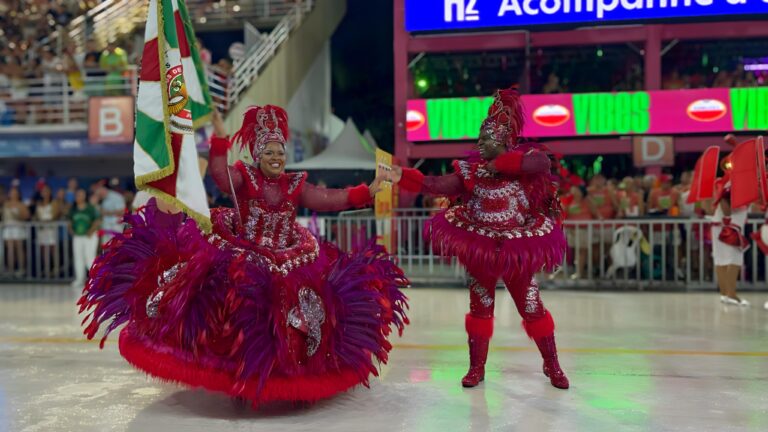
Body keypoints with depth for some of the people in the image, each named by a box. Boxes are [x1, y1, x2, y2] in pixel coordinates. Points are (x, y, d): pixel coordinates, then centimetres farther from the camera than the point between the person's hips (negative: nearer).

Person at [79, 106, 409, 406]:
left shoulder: (296, 186, 5)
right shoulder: (244, 178, -3)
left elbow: (330, 199, 0)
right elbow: (218, 173, -23)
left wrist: (367, 191, -9)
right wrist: (219, 139, -38)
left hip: (286, 262, 3)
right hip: (242, 256, -3)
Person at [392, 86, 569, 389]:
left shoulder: (524, 160, -7)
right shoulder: (471, 169, -1)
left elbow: (542, 162, -29)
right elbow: (438, 185, -10)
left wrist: (499, 164, -25)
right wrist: (404, 176, -22)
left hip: (518, 250, -2)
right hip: (480, 248, 2)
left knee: (532, 307, 7)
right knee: (480, 307, 11)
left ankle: (552, 366, 26)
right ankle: (476, 367, 25)